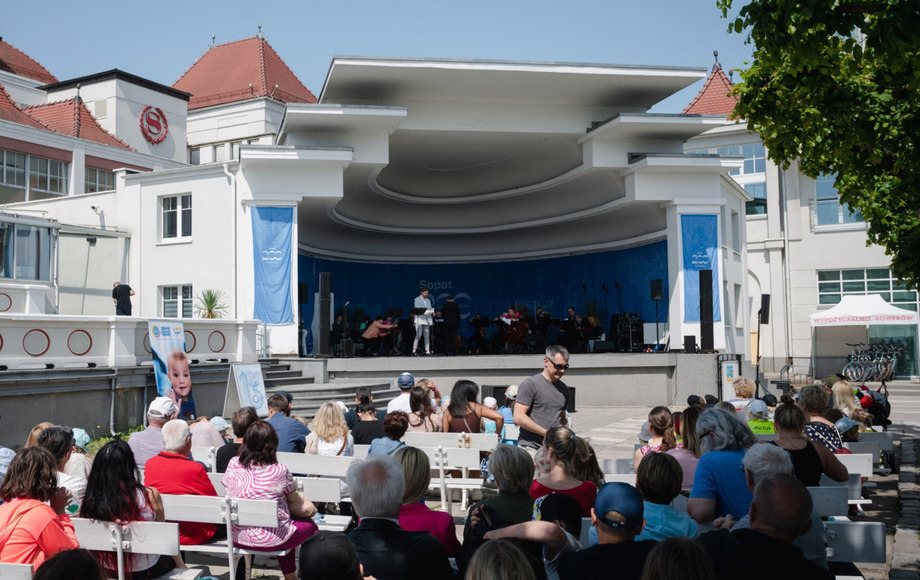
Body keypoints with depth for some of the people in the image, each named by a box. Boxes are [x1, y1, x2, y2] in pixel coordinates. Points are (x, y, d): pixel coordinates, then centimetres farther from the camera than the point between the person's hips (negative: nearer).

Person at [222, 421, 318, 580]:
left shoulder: (233, 465, -6)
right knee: (310, 525, 21)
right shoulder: (280, 471, -17)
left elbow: (229, 494, 8)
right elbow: (293, 500, -2)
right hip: (270, 540, -5)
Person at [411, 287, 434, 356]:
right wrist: (428, 311, -19)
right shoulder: (417, 299, 0)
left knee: (427, 335, 1)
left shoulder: (428, 301, 18)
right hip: (419, 319, -6)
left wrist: (432, 312, -7)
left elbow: (430, 309, 18)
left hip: (427, 320, 6)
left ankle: (427, 350, 2)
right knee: (418, 334, -15)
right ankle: (414, 349, -10)